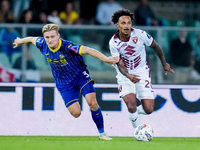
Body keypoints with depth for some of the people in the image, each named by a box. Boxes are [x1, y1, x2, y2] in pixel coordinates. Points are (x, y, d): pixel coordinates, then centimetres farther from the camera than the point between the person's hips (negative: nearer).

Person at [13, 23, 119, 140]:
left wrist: (106, 59, -51)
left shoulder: (67, 47, -29)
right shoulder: (42, 44, -13)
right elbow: (31, 39, 11)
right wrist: (20, 41, 32)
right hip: (64, 83, 3)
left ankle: (102, 133, -6)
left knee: (92, 102, -22)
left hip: (80, 75, -3)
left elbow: (88, 50, -39)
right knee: (76, 113, -9)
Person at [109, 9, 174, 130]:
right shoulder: (113, 43, -16)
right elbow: (120, 64, -15)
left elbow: (155, 46, 0)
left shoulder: (140, 34, -17)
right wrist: (128, 76, -37)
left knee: (148, 110, -7)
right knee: (131, 105, -22)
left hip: (142, 72, 1)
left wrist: (164, 64, 11)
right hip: (125, 75, -1)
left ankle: (135, 112, 28)